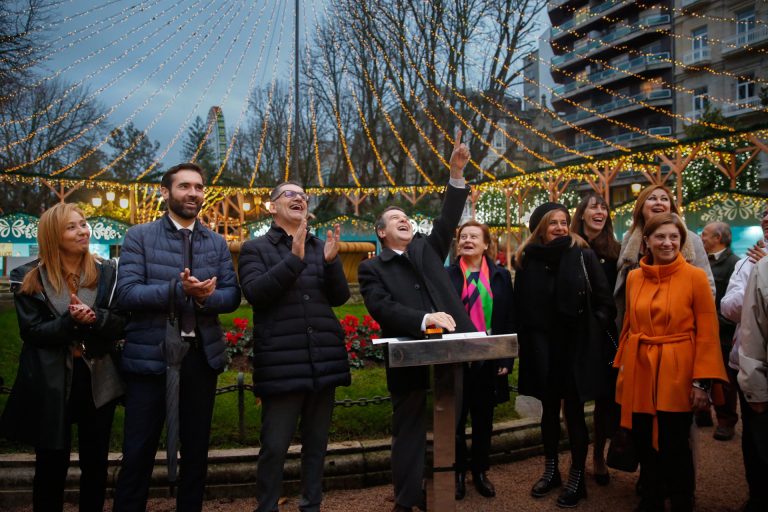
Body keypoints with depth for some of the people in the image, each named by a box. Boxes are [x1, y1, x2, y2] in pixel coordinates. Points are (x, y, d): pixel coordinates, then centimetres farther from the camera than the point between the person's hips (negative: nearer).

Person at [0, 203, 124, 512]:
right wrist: (70, 321, -24)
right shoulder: (28, 278, -3)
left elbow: (120, 324, -2)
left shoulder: (106, 271, 1)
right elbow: (31, 332, -8)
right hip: (51, 383, -2)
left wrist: (94, 318, -23)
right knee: (51, 466, 10)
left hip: (98, 380, 2)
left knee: (95, 463, 14)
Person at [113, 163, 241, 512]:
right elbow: (127, 293, -13)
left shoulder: (217, 243, 9)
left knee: (196, 451, 15)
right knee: (138, 453, 5)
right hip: (150, 356, -3)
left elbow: (232, 295, 2)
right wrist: (179, 290, -25)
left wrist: (203, 297, -19)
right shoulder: (139, 237, -2)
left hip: (202, 357, 4)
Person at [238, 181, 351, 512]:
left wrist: (331, 261, -12)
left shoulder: (321, 247, 14)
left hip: (324, 359, 4)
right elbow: (254, 293, -14)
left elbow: (340, 297, 6)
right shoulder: (255, 249, 3)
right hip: (281, 362, -4)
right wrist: (295, 259, -23)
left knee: (316, 442, 14)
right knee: (274, 447, 1)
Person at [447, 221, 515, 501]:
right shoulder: (446, 275, -1)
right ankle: (458, 472, 24)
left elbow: (509, 321, 4)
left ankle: (480, 472, 29)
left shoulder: (501, 276, 3)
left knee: (483, 419, 13)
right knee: (456, 419, 8)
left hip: (488, 360, 2)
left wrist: (507, 359, -2)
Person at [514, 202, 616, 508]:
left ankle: (576, 478, 19)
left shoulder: (583, 255, -3)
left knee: (574, 410, 5)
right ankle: (550, 470, 30)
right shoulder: (527, 259, 2)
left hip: (576, 344, -2)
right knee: (549, 408, 14)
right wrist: (526, 342, -1)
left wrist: (593, 330, -6)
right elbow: (521, 307, 3)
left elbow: (604, 300, -1)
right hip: (541, 346, 3)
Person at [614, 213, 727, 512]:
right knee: (644, 445, 13)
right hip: (639, 373, 4)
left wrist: (702, 381, -12)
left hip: (676, 374, -4)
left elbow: (707, 334, -8)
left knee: (675, 448, 6)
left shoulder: (695, 276, -7)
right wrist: (622, 368, 12)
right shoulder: (634, 277, 5)